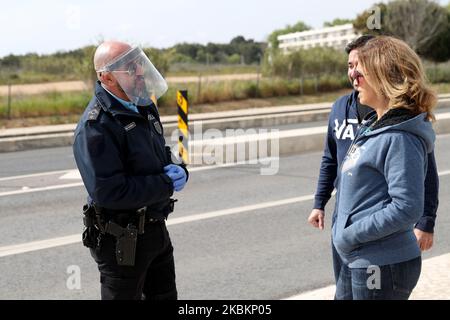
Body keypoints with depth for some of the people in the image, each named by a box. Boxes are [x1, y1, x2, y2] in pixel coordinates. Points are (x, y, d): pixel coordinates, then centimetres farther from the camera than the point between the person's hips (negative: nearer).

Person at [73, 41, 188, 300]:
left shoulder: (143, 108, 7)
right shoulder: (96, 126, -22)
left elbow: (162, 156, 20)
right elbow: (107, 192, -29)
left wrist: (178, 171, -5)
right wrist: (166, 185, -21)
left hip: (156, 229, 9)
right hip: (122, 240, -9)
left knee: (165, 296, 20)